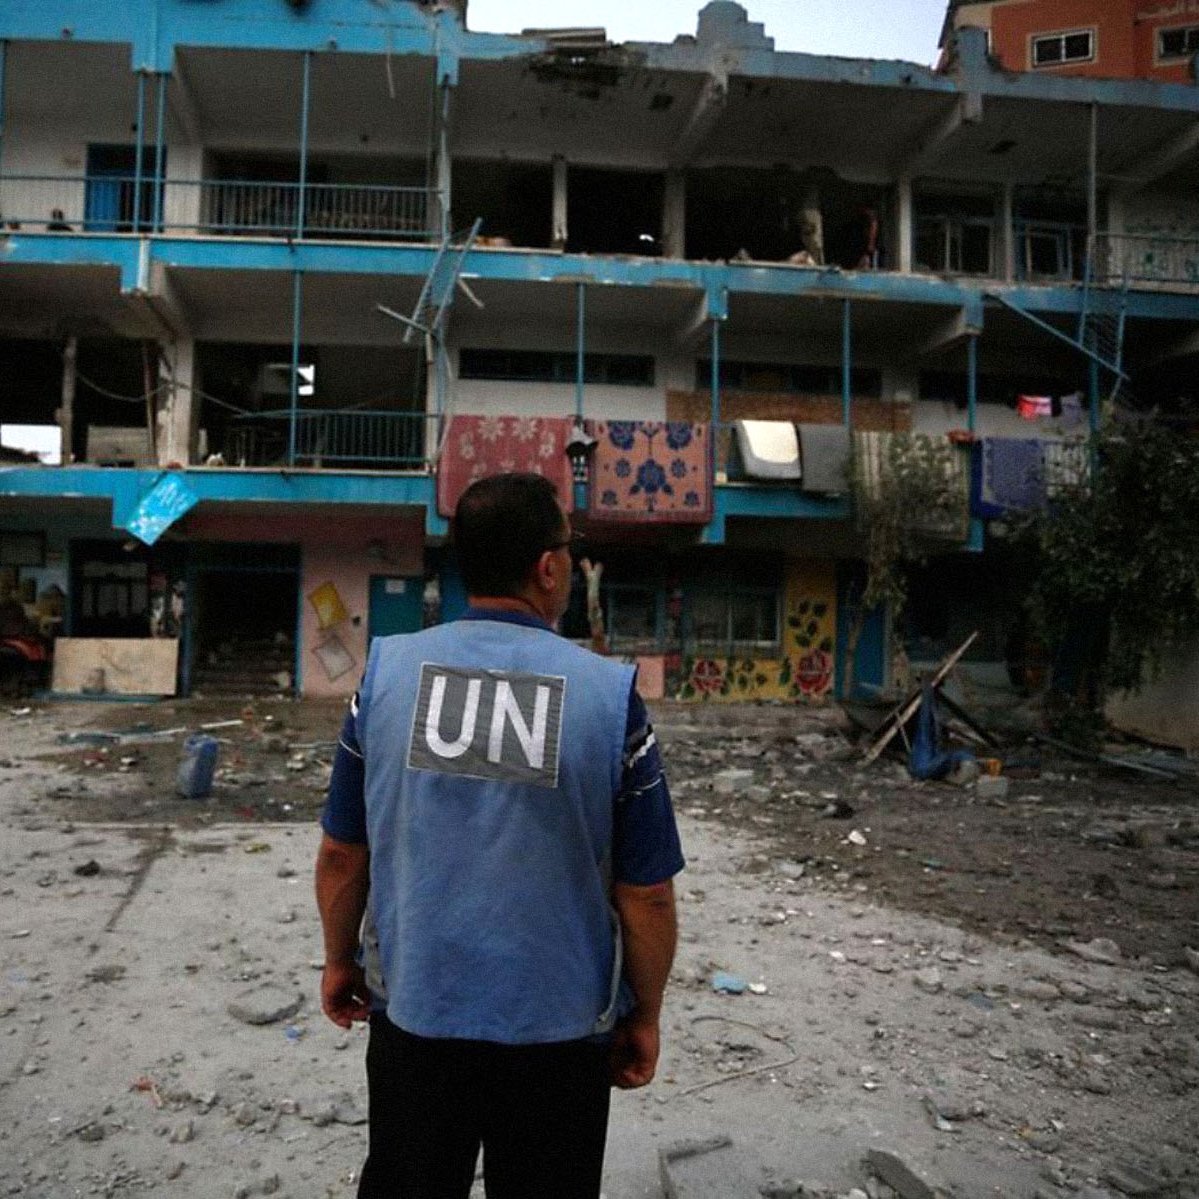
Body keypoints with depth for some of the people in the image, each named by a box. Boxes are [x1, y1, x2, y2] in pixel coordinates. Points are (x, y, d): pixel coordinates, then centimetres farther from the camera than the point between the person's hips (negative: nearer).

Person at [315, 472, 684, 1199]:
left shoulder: (387, 670, -8)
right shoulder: (610, 692, -15)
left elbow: (341, 852, 0)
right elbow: (647, 894, -10)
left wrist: (339, 960, 16)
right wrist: (645, 1016, 5)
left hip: (415, 1013, 2)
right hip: (558, 1029, -2)